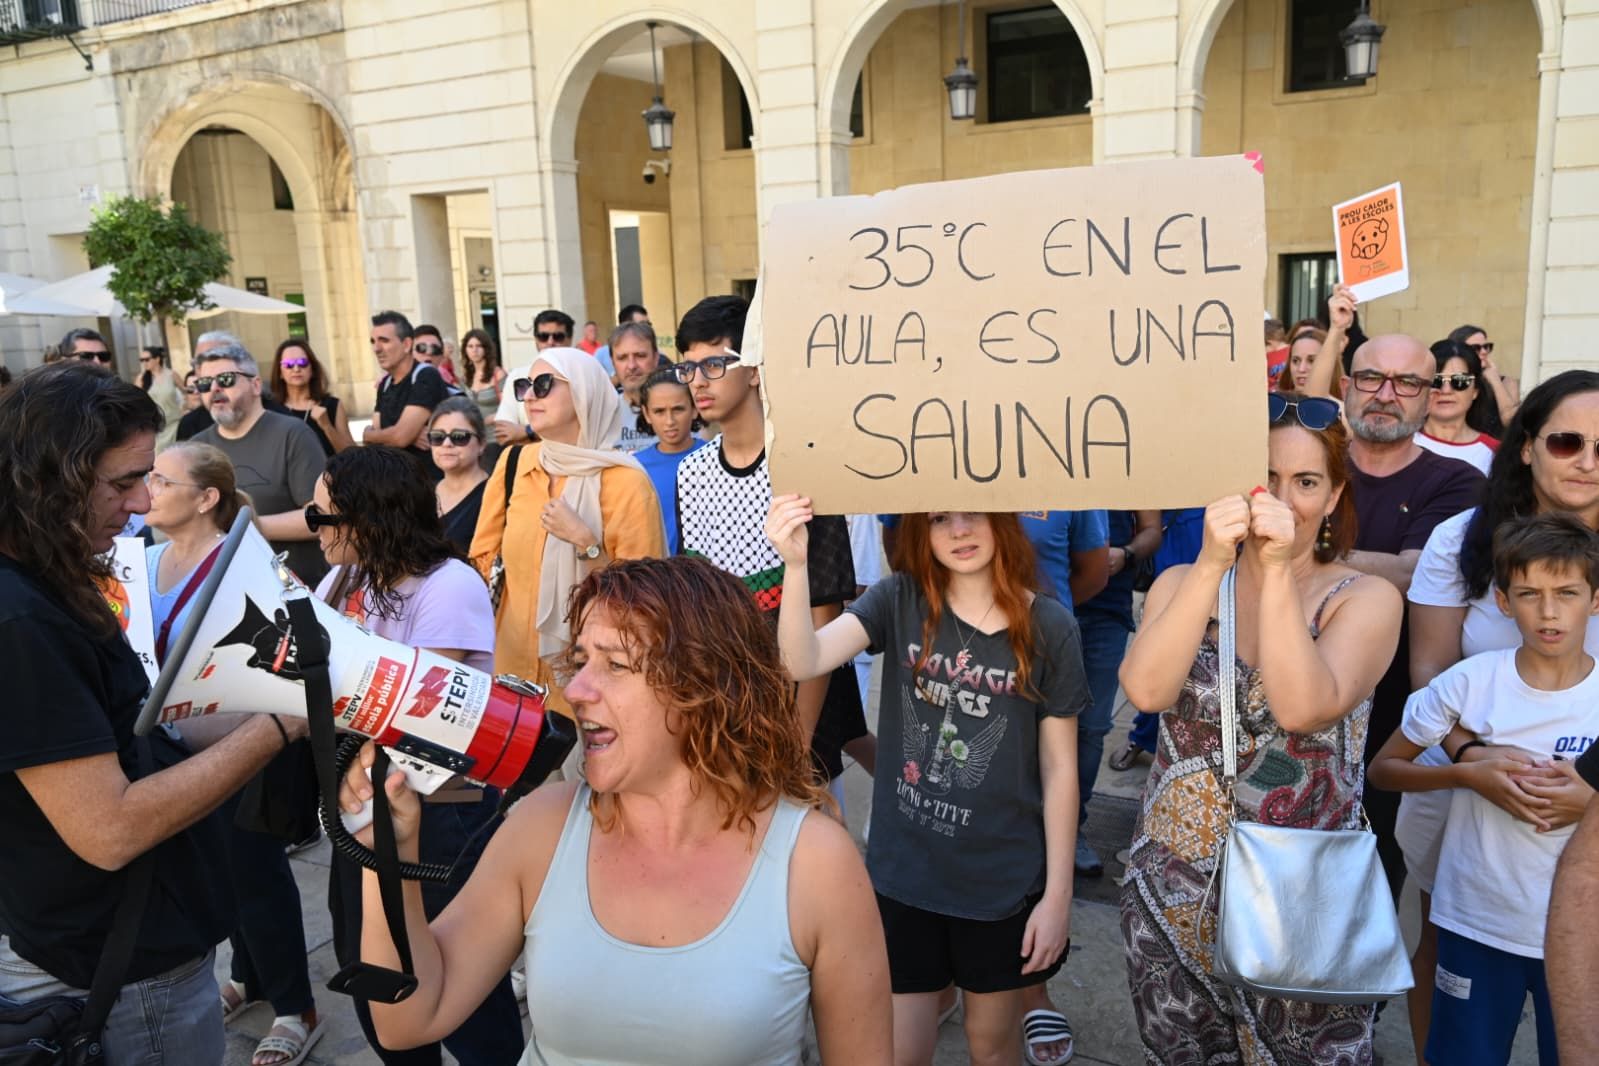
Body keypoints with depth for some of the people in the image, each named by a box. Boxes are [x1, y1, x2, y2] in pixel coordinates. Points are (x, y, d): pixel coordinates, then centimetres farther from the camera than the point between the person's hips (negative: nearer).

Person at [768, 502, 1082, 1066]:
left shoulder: (1049, 626, -10)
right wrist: (796, 565, -39)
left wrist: (1058, 891, -4)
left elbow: (1059, 767, -5)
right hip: (901, 875, 0)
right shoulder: (899, 600, -8)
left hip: (1005, 882, 0)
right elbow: (804, 661, -24)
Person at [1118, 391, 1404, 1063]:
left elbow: (1300, 707, -22)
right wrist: (1213, 564, -21)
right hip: (1173, 900, 2)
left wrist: (1278, 570, -24)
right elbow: (1146, 691, -18)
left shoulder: (1366, 600, -4)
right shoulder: (1182, 585, 2)